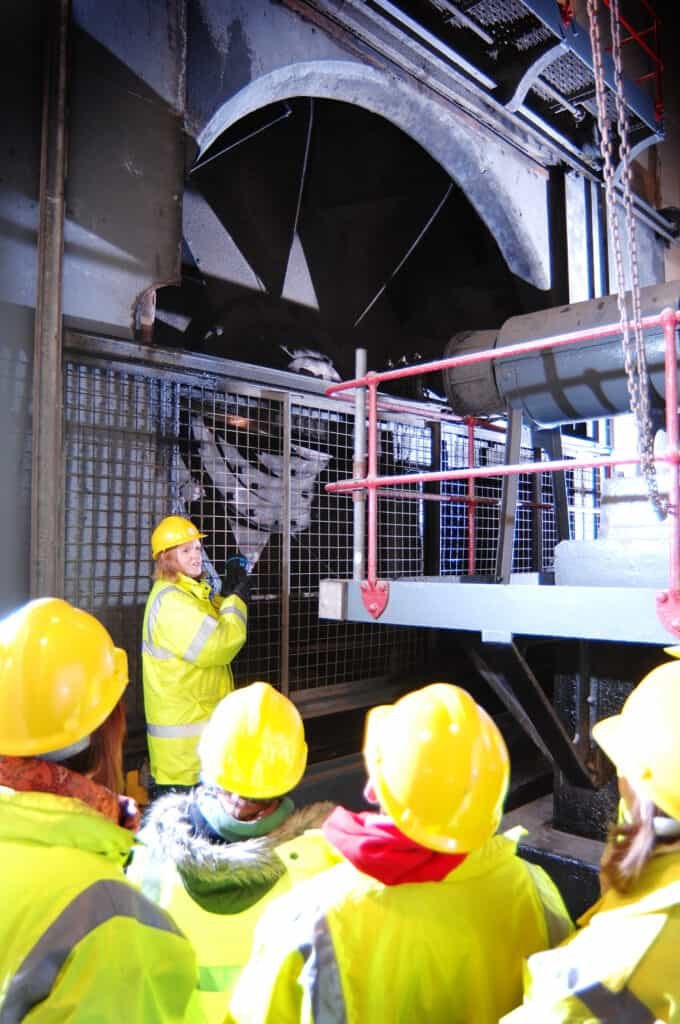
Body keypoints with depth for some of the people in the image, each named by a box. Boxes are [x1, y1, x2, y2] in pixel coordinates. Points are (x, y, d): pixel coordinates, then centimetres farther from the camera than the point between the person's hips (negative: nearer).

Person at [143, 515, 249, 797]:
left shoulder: (190, 593, 12)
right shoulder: (169, 600, -21)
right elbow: (216, 647, -25)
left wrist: (230, 593, 7)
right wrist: (237, 599, -12)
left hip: (201, 718, 10)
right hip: (184, 729, -10)